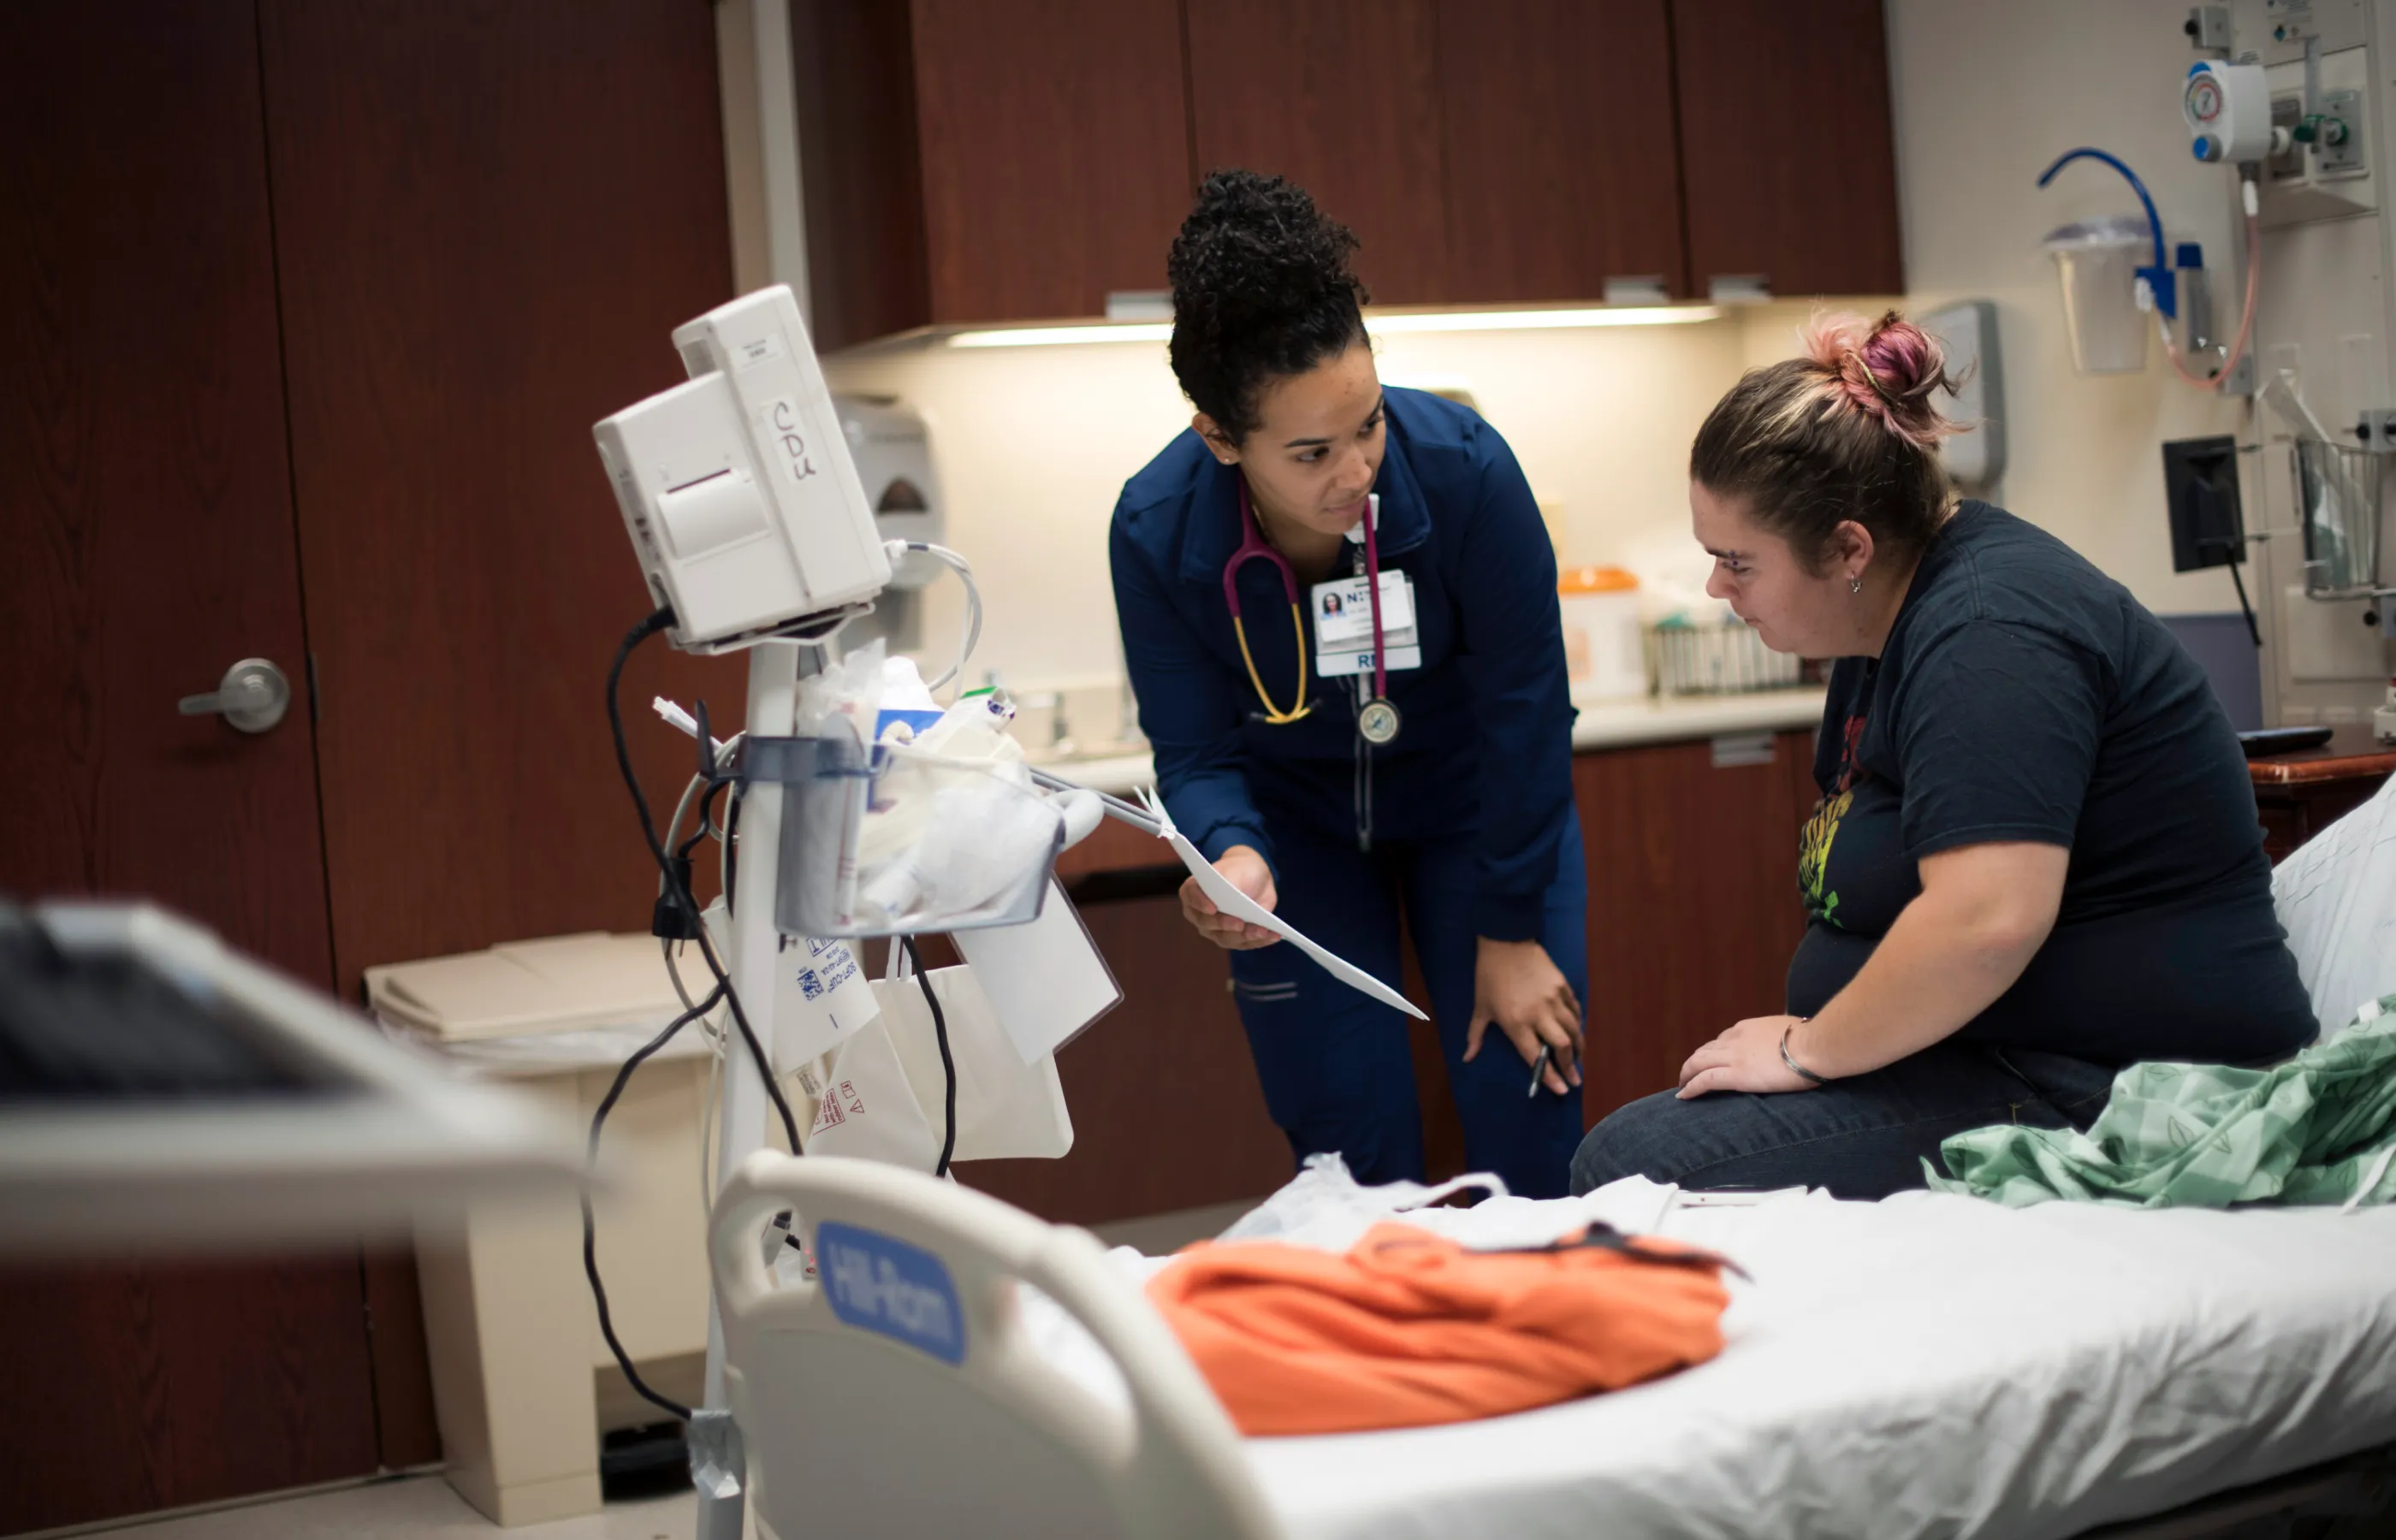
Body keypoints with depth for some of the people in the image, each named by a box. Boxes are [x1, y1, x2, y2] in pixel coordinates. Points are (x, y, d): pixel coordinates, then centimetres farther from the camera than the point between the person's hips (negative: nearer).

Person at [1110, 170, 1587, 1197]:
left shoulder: (1466, 472, -30)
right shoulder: (1156, 532, -25)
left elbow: (1521, 711, -19)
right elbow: (1195, 753, -15)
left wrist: (1510, 932, -13)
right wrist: (1232, 855, -39)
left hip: (1473, 796, 0)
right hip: (1297, 820, 1)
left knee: (1525, 1105, -6)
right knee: (1351, 1147, -2)